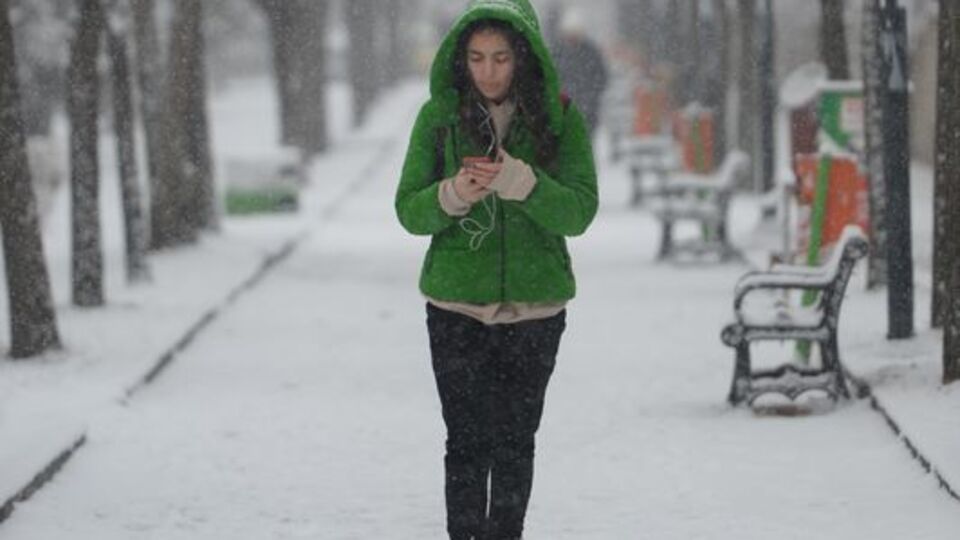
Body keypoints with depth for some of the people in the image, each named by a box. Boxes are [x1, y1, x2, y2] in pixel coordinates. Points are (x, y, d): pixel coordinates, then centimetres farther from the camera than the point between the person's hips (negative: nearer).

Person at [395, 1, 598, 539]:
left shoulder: (560, 118, -3)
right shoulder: (438, 116, -2)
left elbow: (580, 211, -10)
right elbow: (409, 211, -1)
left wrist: (520, 182, -27)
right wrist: (453, 195, -22)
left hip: (534, 307, 0)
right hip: (457, 307, 0)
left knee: (515, 442, 8)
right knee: (468, 442, -2)